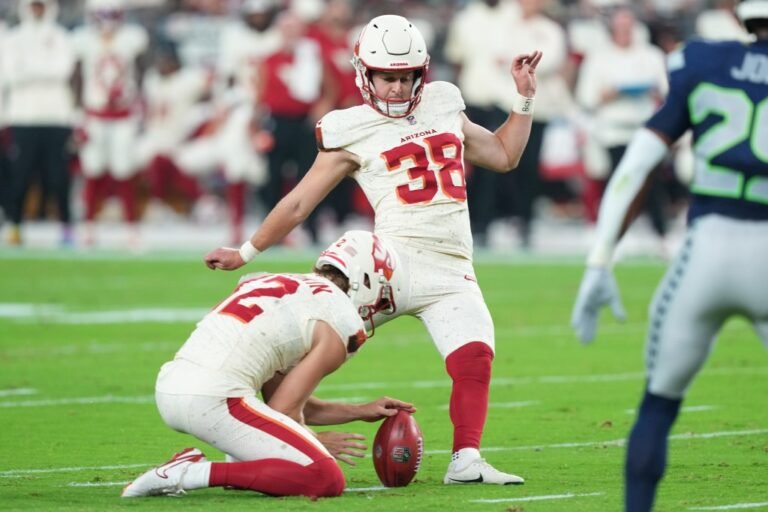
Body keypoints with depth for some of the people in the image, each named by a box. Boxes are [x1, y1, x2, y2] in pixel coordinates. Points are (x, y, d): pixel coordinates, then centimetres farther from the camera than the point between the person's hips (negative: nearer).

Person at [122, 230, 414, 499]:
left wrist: (361, 412, 34)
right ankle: (196, 474, -14)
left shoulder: (274, 283, 26)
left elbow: (278, 397, 29)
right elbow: (285, 412, -1)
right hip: (214, 399, -9)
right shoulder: (342, 324, 1)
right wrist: (316, 443, 20)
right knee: (327, 480, -9)